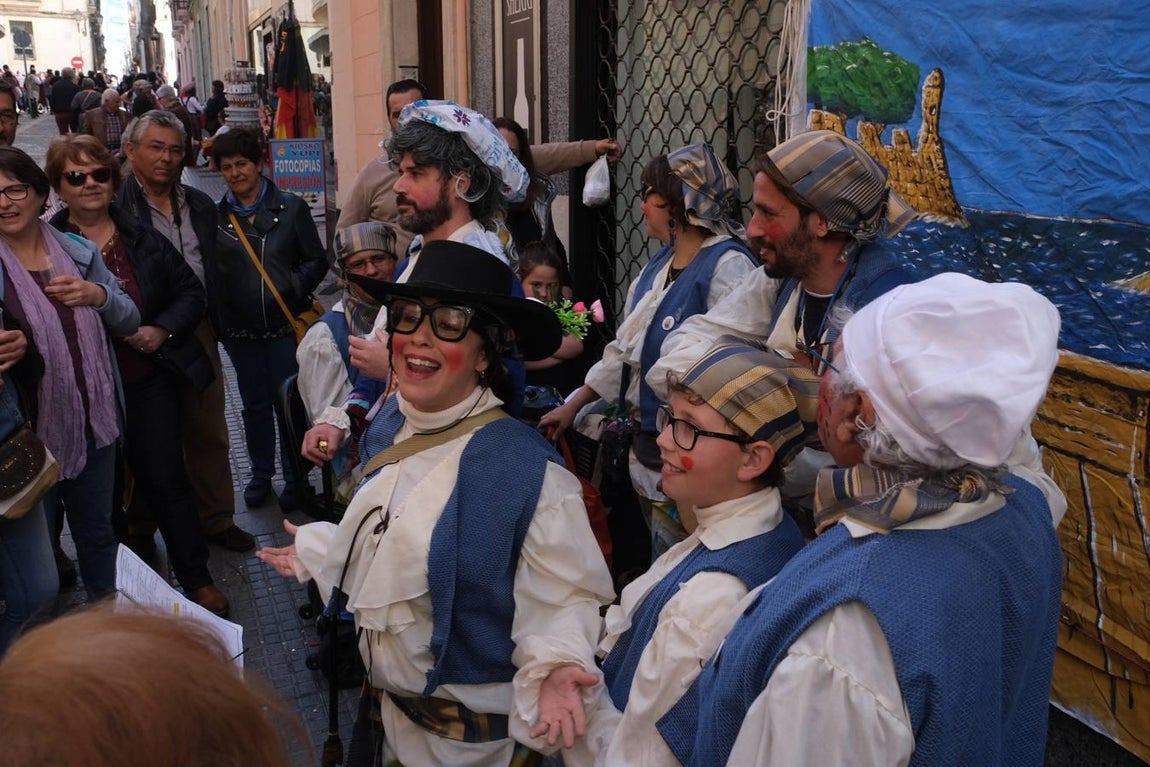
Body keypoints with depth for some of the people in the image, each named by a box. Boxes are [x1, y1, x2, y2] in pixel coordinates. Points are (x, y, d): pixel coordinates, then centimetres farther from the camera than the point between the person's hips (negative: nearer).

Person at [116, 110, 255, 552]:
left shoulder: (200, 206, 10)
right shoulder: (117, 208, -11)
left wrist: (216, 322, 12)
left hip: (199, 333, 5)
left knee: (209, 432, 14)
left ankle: (217, 519, 29)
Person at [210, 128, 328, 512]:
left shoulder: (291, 208, -2)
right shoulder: (216, 217, 4)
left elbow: (316, 260, 0)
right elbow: (209, 273, 6)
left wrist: (292, 289, -14)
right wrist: (216, 321, -4)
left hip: (286, 324, -2)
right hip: (240, 330, 2)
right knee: (254, 405, 13)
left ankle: (295, 478, 20)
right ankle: (261, 473, 30)